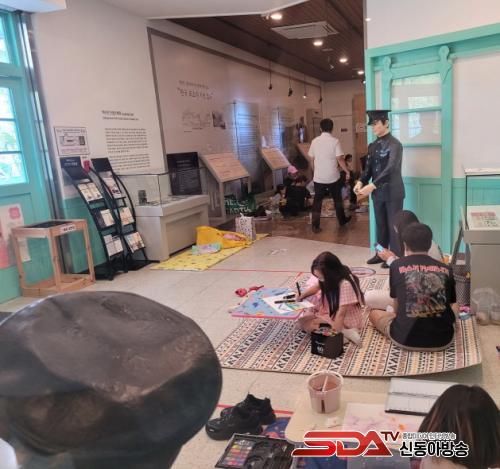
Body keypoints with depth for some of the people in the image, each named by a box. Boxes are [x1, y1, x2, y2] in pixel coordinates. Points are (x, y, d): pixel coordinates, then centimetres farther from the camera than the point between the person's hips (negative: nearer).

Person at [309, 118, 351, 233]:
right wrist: (347, 171, -1)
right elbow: (340, 159, -13)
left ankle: (315, 226, 2)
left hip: (318, 177, 2)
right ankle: (342, 220, 31)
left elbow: (312, 159, 8)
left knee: (317, 201, 5)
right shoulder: (335, 141, -10)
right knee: (337, 199, 17)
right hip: (333, 177, -2)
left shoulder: (315, 141, 1)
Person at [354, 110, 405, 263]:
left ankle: (396, 258, 12)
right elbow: (368, 167, 9)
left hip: (393, 192, -6)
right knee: (380, 225, 16)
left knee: (394, 226, 2)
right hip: (378, 193, 6)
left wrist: (372, 185, -32)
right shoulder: (372, 146, 9)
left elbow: (391, 169, -24)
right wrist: (361, 182, -11)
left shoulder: (394, 144, -13)